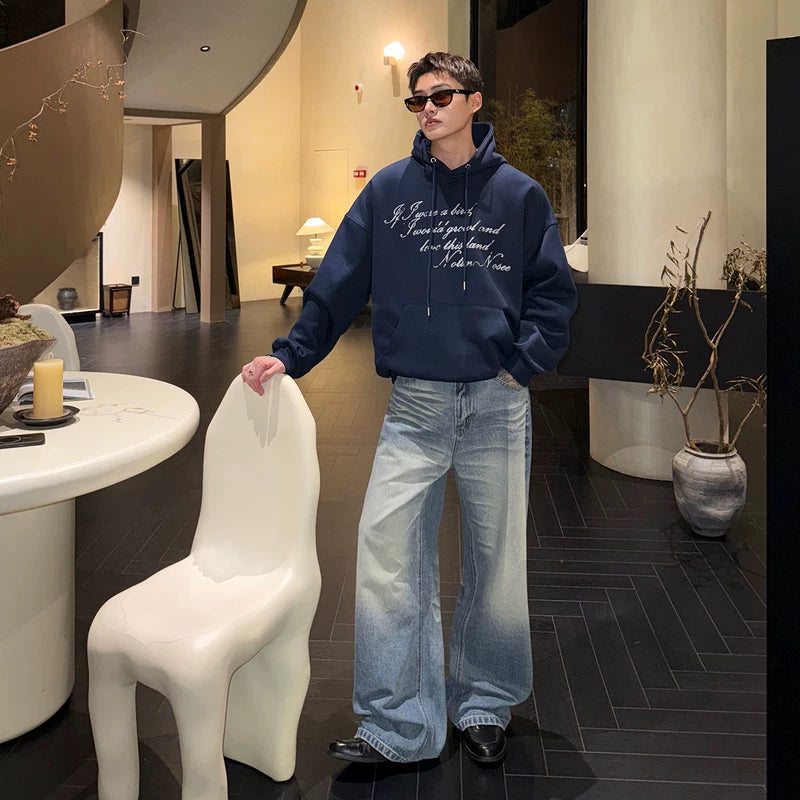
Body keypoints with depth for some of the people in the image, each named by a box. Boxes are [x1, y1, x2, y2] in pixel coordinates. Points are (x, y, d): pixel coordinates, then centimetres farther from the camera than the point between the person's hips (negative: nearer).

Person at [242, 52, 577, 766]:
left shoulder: (519, 194, 6)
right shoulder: (388, 191, 7)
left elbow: (553, 294, 6)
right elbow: (339, 285, 6)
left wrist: (522, 364, -7)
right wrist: (289, 356, -4)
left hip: (496, 405, 0)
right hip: (414, 406, 1)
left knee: (497, 560, 8)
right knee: (387, 558, -7)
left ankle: (486, 707, 28)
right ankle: (399, 726, 5)